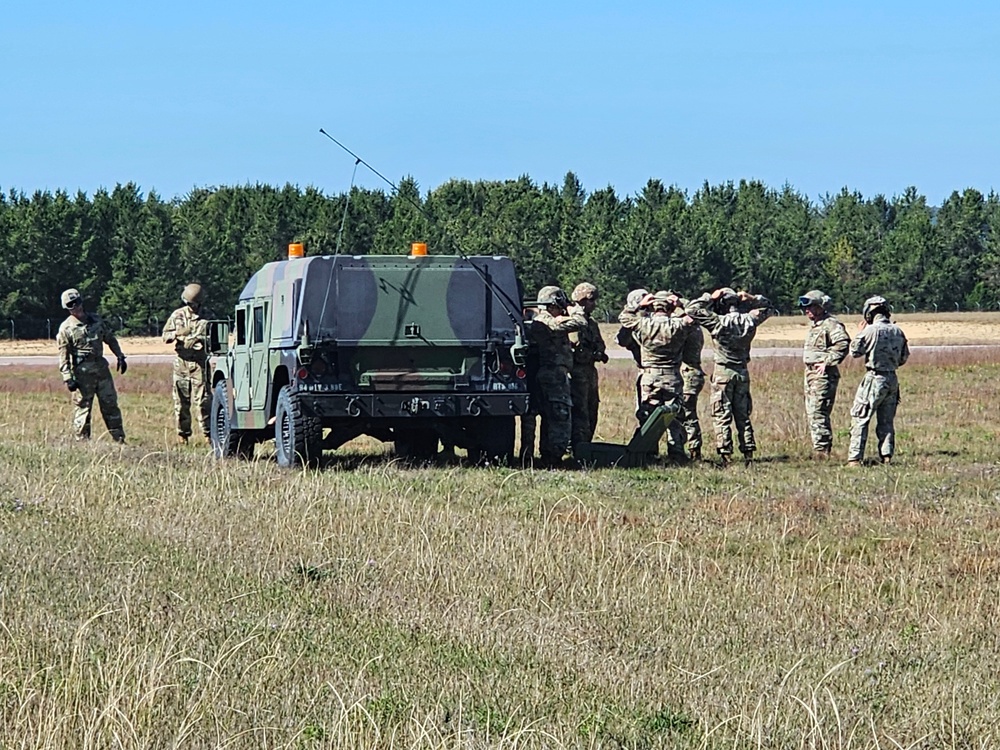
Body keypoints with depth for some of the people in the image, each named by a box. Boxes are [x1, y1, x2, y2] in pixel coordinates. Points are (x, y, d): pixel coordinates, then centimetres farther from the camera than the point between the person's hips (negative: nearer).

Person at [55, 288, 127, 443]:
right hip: (82, 371, -5)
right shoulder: (66, 328, -6)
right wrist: (68, 378, -14)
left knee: (110, 404, 8)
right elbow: (63, 356, -8)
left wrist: (120, 356, 13)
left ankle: (119, 440, 13)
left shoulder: (96, 319, 10)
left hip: (101, 367, 5)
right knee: (83, 408, -2)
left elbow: (110, 338, 19)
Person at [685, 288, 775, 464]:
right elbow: (767, 309, 16)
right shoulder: (749, 321, -2)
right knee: (743, 416, 13)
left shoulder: (719, 322, -15)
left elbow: (692, 309, -12)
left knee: (722, 416, -1)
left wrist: (710, 298, -5)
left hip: (723, 372, -5)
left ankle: (725, 454, -6)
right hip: (742, 372, 5)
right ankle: (748, 452, 11)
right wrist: (752, 299, 7)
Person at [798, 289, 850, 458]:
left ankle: (822, 449, -13)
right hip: (810, 373, 10)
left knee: (818, 413, -14)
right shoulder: (814, 326, 20)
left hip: (824, 375, -10)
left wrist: (827, 362, -24)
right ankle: (820, 449, 16)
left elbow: (843, 343, -25)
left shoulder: (831, 324, -12)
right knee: (812, 413, 11)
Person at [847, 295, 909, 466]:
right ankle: (887, 456, 10)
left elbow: (855, 351, -5)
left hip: (874, 379, -6)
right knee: (886, 421, 15)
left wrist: (859, 333, 7)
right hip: (892, 380, 6)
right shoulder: (898, 331, 3)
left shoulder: (871, 330, -14)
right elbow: (904, 357, 11)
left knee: (860, 419, -1)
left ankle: (855, 458, -6)